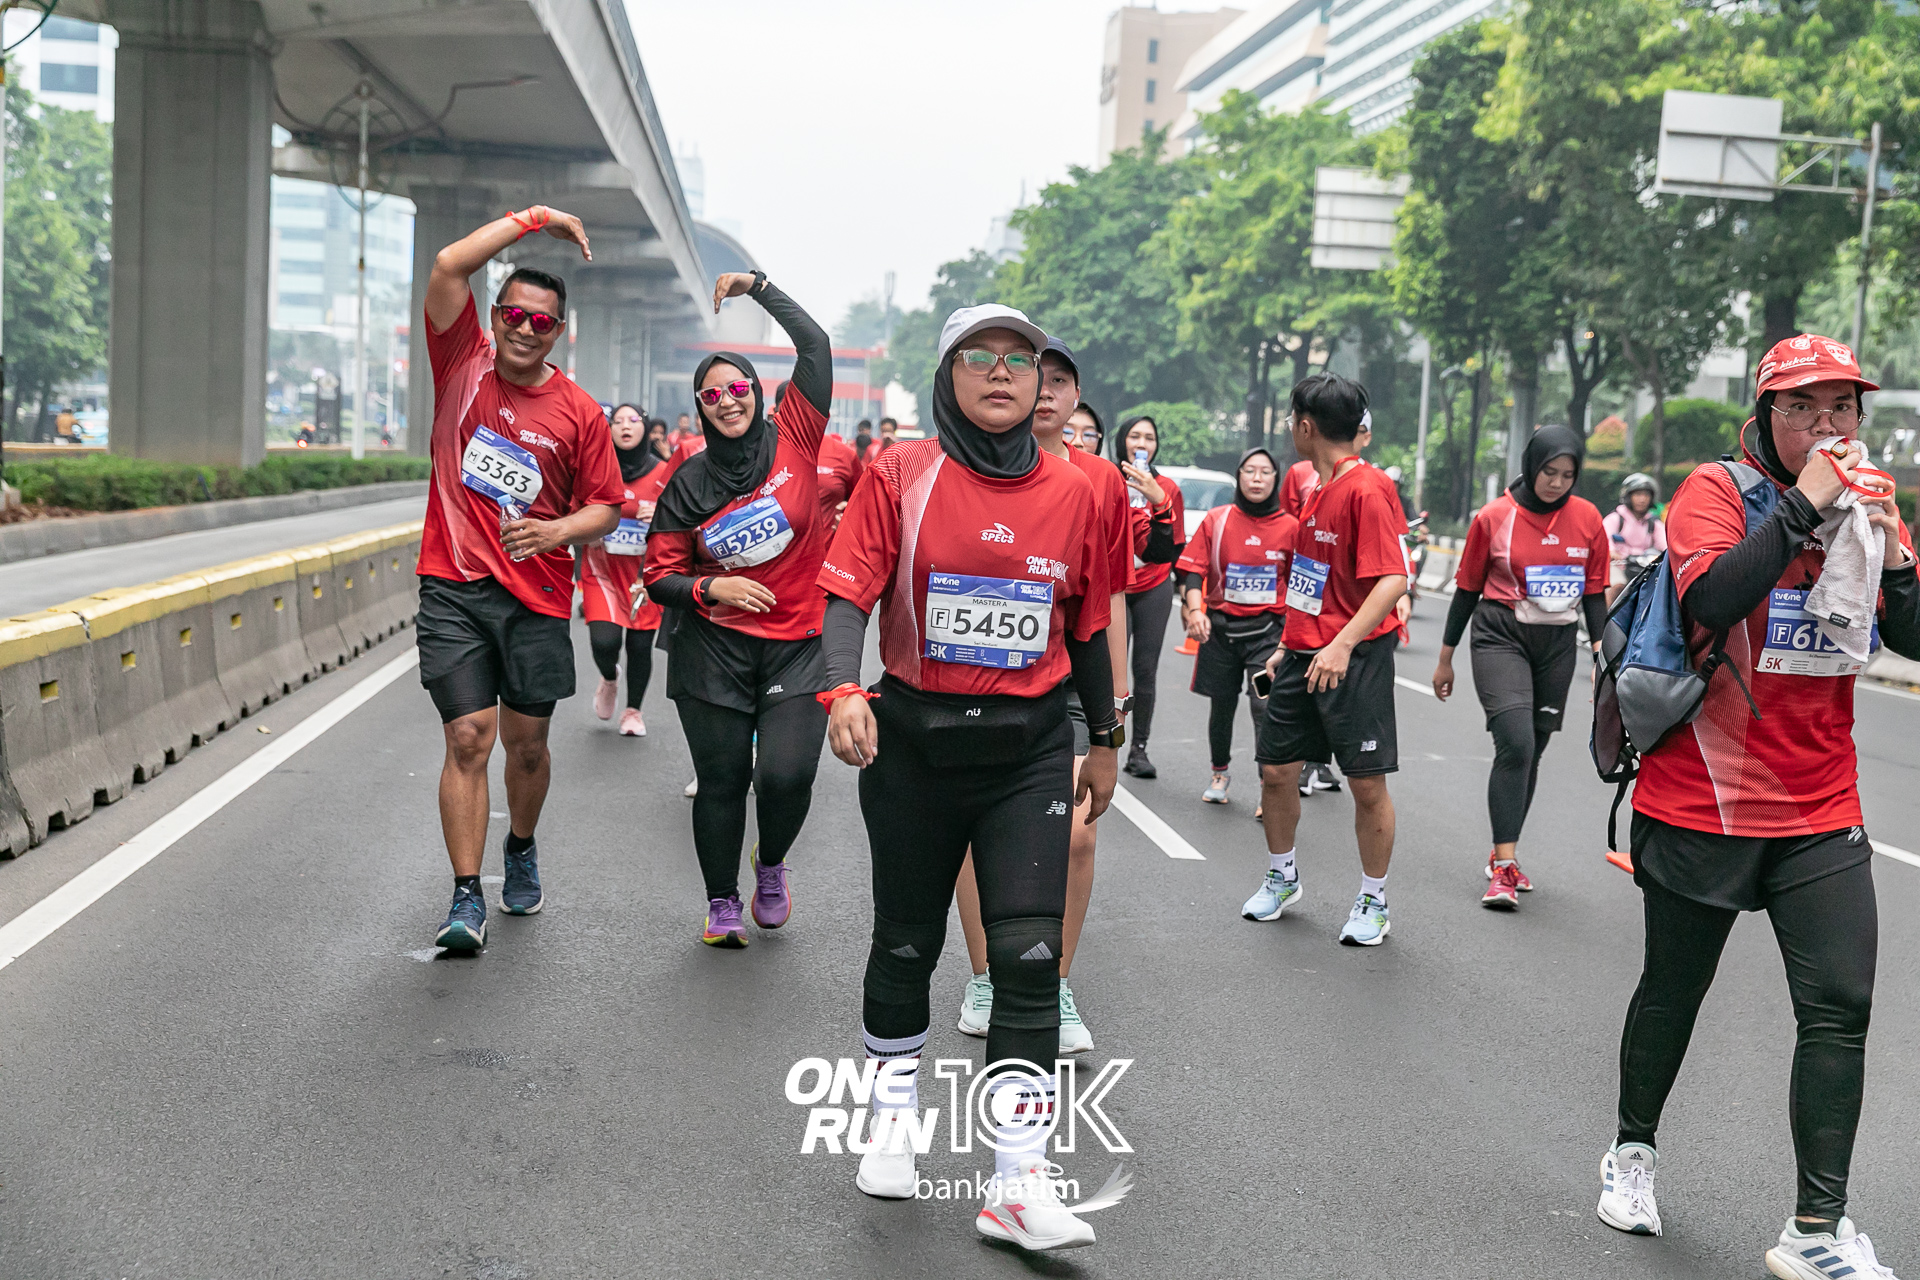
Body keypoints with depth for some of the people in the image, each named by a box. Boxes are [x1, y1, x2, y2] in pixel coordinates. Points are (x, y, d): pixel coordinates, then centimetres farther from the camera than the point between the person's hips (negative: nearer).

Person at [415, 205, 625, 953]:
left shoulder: (579, 413, 2)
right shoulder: (464, 366, 2)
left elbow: (605, 507, 6)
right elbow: (448, 267, -8)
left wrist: (558, 530, -15)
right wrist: (532, 220, -4)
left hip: (537, 596, 1)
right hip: (454, 589, -1)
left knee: (527, 743, 11)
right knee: (468, 738, -6)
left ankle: (521, 850, 39)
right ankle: (466, 898, 0)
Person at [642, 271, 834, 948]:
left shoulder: (793, 442, 0)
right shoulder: (689, 483, 3)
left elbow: (814, 344, -5)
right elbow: (660, 574, 5)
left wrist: (758, 285, -1)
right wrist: (710, 589, -13)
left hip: (797, 646, -1)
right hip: (715, 650, 1)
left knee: (787, 772, -13)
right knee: (722, 779, 3)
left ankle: (771, 865, 19)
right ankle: (721, 903, 22)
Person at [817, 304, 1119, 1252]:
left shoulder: (1073, 493, 4)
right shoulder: (898, 477, -3)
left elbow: (1088, 627, 13)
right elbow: (848, 594, -11)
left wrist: (1105, 739, 18)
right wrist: (844, 689, -29)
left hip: (1032, 748, 1)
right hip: (912, 741, 0)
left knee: (1028, 955, -8)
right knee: (905, 944, 14)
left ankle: (1019, 1184, -1)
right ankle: (894, 1120, 38)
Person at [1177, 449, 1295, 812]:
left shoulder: (1290, 526, 0)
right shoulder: (1216, 520, 1)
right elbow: (1194, 570, -2)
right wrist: (1195, 610, -17)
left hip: (1269, 629, -2)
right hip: (1220, 626, 2)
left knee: (1265, 705, -16)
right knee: (1221, 705, 13)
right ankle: (1220, 772, 36)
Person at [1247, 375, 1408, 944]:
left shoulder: (1367, 488, -14)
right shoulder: (1318, 490, 13)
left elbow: (1393, 579, -22)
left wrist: (1342, 645, -31)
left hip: (1356, 659, -8)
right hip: (1304, 657, 8)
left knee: (1367, 782, 0)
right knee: (1275, 768, 10)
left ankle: (1373, 902, 16)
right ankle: (1281, 878, 31)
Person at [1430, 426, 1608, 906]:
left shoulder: (1587, 518, 3)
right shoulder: (1494, 517, -4)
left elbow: (1596, 592, 10)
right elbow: (1467, 589, 4)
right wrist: (1445, 659, 7)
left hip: (1558, 644, 4)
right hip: (1501, 637, -3)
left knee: (1532, 750, 9)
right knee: (1515, 744, -18)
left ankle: (1504, 856, 23)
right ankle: (1504, 866, -14)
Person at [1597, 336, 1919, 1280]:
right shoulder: (1718, 491, -9)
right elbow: (1713, 599, -28)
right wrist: (1800, 505, -23)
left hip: (1821, 812, 4)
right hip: (1702, 801, -4)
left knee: (1840, 1007, -4)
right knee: (1674, 989, 11)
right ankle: (1633, 1150, 35)